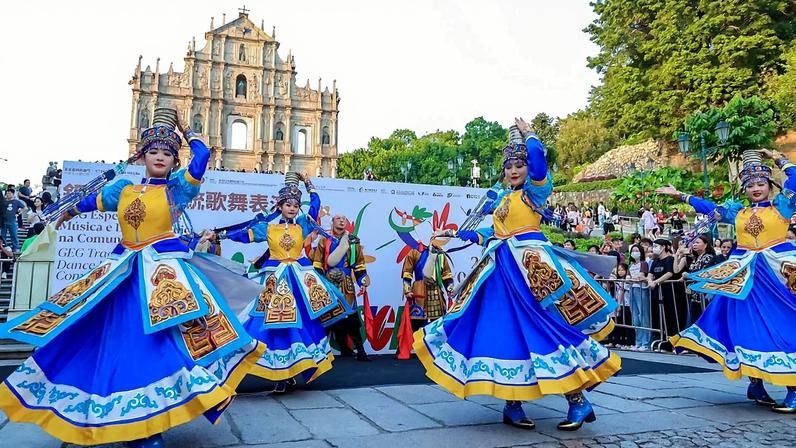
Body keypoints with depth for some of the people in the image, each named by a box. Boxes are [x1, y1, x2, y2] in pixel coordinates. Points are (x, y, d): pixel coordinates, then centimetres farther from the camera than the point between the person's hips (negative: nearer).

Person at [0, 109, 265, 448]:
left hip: (164, 271, -5)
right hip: (124, 272, 5)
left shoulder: (177, 188, 0)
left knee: (157, 342, -9)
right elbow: (93, 201, 31)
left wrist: (186, 132, 4)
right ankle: (119, 418, 24)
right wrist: (67, 213, 49)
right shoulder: (123, 188, 12)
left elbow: (202, 156, -13)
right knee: (117, 342, 8)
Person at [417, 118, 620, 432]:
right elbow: (490, 234, 23)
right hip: (502, 269, 7)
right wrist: (456, 234, 23)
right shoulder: (502, 198, 20)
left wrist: (528, 134, -2)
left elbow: (538, 160, -18)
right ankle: (512, 403, 15)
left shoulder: (535, 190, 1)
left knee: (547, 327, -10)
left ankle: (578, 401, -1)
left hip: (531, 265, -7)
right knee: (506, 332, 5)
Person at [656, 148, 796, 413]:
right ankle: (756, 385, 16)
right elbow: (708, 208, 20)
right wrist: (680, 196, 20)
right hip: (745, 275, 4)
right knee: (750, 328, 5)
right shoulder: (737, 211, 13)